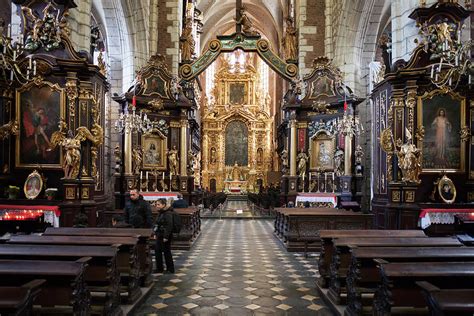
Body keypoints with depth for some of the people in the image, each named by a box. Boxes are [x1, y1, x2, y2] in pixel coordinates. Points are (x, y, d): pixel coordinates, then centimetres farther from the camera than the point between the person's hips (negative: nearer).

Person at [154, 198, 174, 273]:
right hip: (160, 236, 10)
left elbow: (169, 226, -22)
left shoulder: (168, 214, -18)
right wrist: (156, 234, 16)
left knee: (166, 252, 0)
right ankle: (159, 268, 23)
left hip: (165, 237, -10)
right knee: (157, 251, 13)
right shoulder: (160, 213, 12)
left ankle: (170, 269, 12)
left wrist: (166, 237, -23)